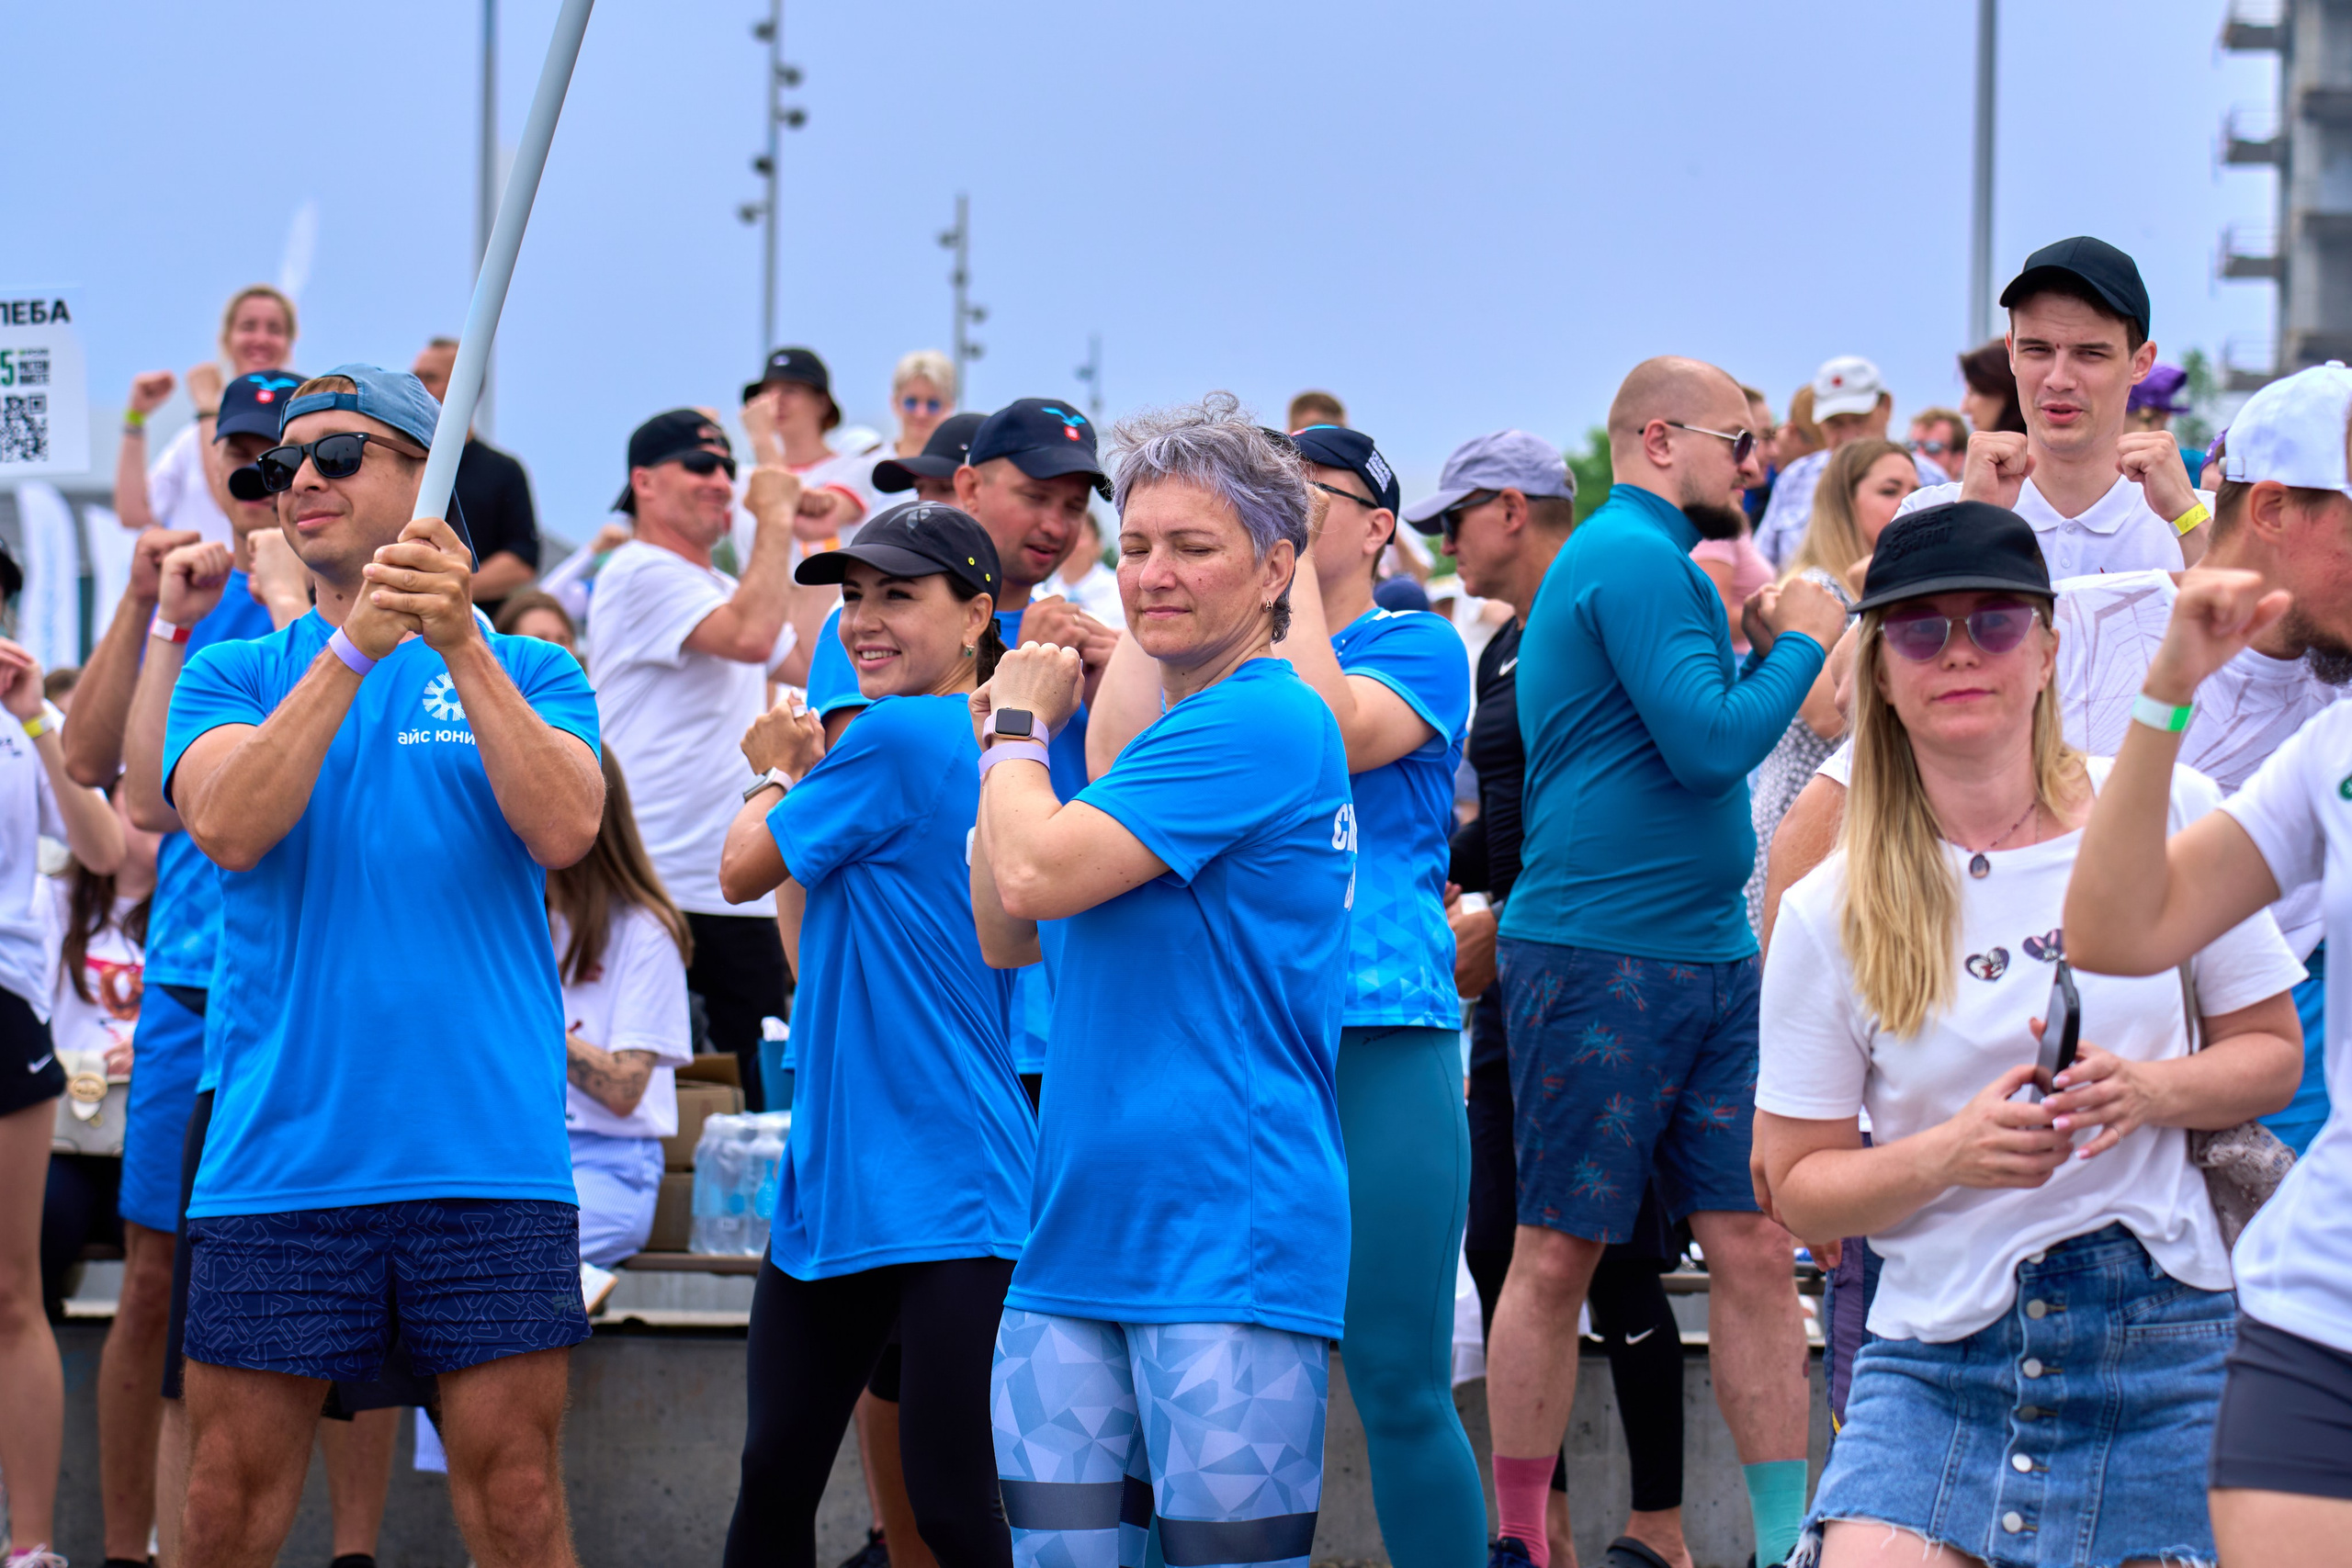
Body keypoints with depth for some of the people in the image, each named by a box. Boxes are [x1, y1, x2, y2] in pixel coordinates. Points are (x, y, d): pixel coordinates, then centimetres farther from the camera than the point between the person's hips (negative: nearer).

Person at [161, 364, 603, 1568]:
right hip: (276, 1156, 1)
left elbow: (565, 828, -10)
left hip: (489, 1158, -1)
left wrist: (463, 645, -18)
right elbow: (227, 823, -9)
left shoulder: (527, 675, 9)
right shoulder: (237, 675, 11)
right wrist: (355, 646, -17)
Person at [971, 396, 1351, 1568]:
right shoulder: (1156, 728, 18)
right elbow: (1003, 936, 21)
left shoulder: (1263, 724, -12)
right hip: (1080, 1237, 9)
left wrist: (1021, 727, 0)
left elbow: (1039, 874, -18)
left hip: (1232, 1241, -9)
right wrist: (1013, 752, 9)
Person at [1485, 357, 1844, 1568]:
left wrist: (1751, 648, 12)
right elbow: (1711, 746, -19)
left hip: (1708, 955, 9)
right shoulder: (1636, 560, -12)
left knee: (1753, 1244, 4)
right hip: (1601, 956, -9)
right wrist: (1799, 642, -7)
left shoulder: (1652, 559, 19)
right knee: (1560, 1253, -2)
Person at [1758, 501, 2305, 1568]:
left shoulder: (2170, 814, 1)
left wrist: (2152, 1090, -12)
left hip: (2159, 1350, 0)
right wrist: (1950, 1152, -14)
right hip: (1936, 1352, 0)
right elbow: (1797, 1185, 4)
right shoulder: (1830, 914, 1)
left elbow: (2271, 1052, 9)